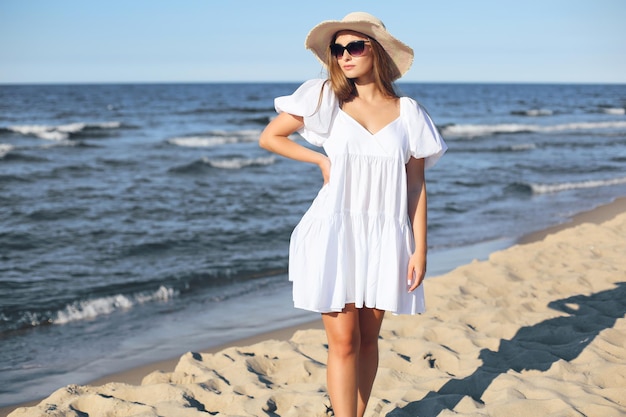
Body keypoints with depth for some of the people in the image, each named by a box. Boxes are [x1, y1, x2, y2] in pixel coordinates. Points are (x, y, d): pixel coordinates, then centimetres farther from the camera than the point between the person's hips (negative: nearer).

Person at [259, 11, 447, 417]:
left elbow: (416, 186, 2)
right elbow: (269, 137, 7)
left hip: (386, 237, 2)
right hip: (335, 232, -2)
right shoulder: (325, 98, -1)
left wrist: (420, 249, -2)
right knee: (343, 341, -3)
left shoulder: (407, 112, 1)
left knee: (368, 337, 11)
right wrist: (321, 159, 2)